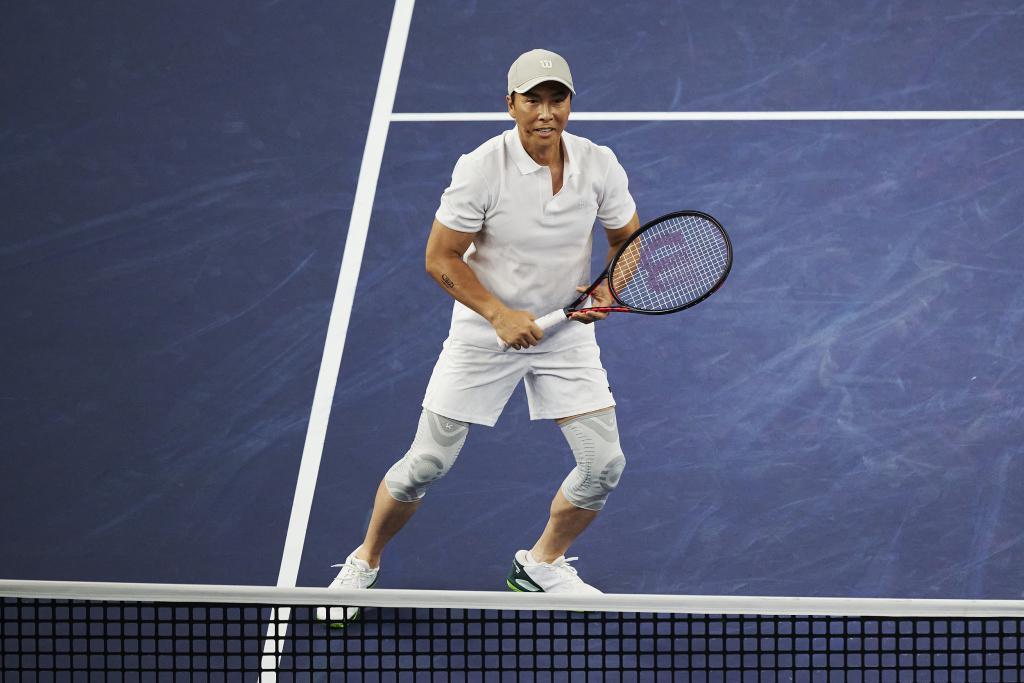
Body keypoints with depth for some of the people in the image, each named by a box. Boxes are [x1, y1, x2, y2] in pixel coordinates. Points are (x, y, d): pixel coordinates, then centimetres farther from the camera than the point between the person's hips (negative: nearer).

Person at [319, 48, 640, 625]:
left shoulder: (600, 166, -10)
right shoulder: (481, 169, -19)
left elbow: (629, 242, 5)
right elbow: (441, 258, -13)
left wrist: (610, 288, -16)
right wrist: (499, 313, -24)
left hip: (566, 332, 3)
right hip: (485, 333, -3)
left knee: (604, 463, -5)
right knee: (427, 464, -1)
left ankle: (542, 564, 22)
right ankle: (365, 563, 25)